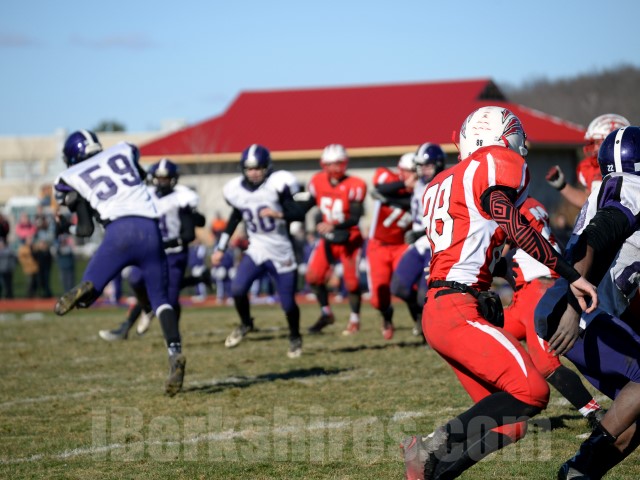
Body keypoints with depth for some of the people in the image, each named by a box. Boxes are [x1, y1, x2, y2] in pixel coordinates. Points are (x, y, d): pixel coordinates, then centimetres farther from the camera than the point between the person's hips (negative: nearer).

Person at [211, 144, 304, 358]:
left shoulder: (278, 184, -14)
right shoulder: (237, 190, 0)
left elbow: (296, 213, -14)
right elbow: (235, 218, 16)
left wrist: (278, 214, -34)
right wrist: (221, 248, 16)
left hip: (281, 252, -3)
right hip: (256, 250, 3)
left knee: (288, 302, 0)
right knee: (237, 289, -18)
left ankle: (295, 337, 28)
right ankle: (245, 324, 10)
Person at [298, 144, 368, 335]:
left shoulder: (354, 186, -18)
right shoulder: (318, 182, -4)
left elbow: (355, 218, -23)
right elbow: (306, 204, 9)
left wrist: (334, 226, -37)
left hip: (349, 239, -4)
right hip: (328, 239, 4)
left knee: (352, 281, -3)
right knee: (313, 276, -4)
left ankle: (355, 320, 18)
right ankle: (326, 314, 16)